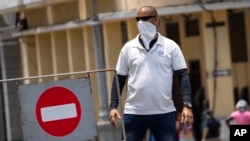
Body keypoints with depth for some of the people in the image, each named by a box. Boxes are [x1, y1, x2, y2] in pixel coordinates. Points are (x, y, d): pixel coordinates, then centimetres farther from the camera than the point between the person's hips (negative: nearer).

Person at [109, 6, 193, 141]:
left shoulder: (170, 46, 1)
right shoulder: (128, 47, 5)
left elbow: (183, 76, -1)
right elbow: (119, 79, 8)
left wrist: (187, 105, -12)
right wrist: (113, 106, -2)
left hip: (164, 112, -1)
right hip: (134, 112, 1)